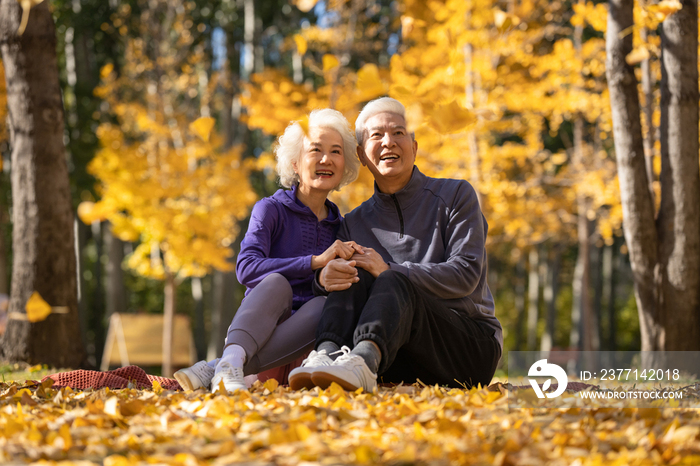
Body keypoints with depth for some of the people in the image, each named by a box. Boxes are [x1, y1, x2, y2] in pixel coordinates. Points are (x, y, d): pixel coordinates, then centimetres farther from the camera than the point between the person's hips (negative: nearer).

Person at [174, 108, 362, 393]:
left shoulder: (341, 227, 15)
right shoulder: (272, 209, 2)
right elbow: (246, 269, -16)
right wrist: (316, 261, -22)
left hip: (300, 342, 3)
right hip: (257, 323, -2)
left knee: (323, 304, -30)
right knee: (277, 282, -31)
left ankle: (214, 370, -43)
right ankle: (233, 359, -57)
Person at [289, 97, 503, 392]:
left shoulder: (455, 196, 5)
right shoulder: (355, 223, 15)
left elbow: (466, 274, -9)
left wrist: (389, 271, -18)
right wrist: (324, 278, -22)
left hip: (473, 347, -3)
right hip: (402, 365, 3)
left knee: (394, 283, -32)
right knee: (352, 276, -20)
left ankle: (362, 362, -62)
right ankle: (327, 356, -47)